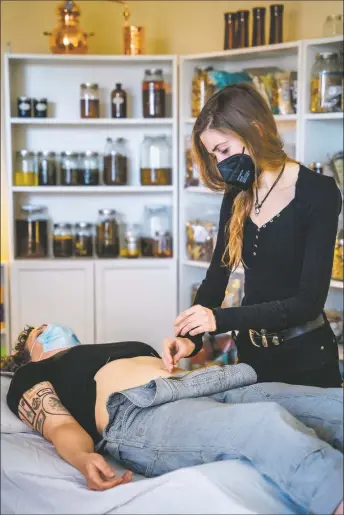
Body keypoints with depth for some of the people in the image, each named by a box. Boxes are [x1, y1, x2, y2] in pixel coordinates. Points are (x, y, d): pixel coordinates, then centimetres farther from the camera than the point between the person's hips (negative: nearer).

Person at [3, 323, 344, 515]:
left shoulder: (128, 347, 41)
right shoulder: (32, 376, 24)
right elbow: (62, 427, 5)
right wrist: (83, 459, -18)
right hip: (137, 416, -7)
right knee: (270, 422, -36)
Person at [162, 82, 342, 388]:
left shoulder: (319, 192, -16)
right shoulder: (237, 196, 2)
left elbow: (310, 300, -21)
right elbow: (217, 276, 1)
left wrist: (220, 319, -27)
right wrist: (191, 338, -15)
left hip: (305, 355, -5)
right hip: (251, 351, 5)